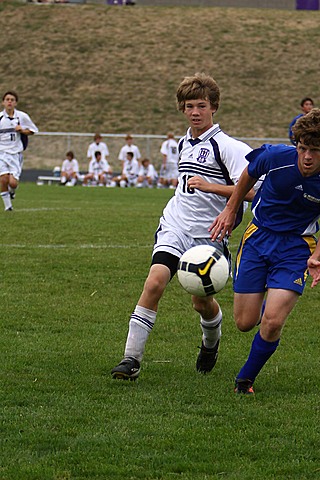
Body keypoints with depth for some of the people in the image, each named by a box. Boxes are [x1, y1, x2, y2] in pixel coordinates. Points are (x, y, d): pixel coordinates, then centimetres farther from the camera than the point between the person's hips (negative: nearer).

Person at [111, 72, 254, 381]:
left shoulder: (225, 146, -9)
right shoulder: (184, 143, 14)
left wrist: (209, 186, -24)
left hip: (208, 234, -4)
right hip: (175, 227, 4)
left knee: (202, 301, 5)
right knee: (155, 282, -18)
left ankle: (211, 343, 41)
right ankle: (131, 359, -18)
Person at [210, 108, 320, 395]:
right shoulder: (276, 157, -19)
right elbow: (249, 175, 6)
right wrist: (230, 210, 13)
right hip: (259, 236, 2)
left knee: (272, 322, -18)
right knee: (245, 323, 4)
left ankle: (245, 379, 9)